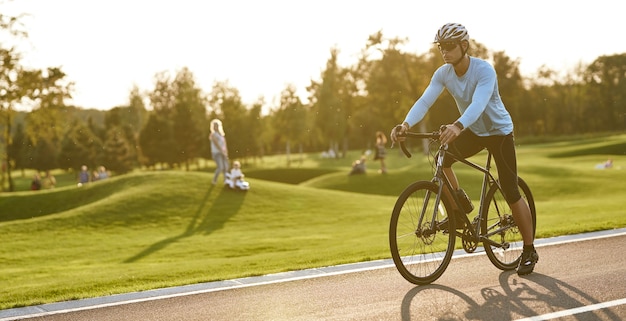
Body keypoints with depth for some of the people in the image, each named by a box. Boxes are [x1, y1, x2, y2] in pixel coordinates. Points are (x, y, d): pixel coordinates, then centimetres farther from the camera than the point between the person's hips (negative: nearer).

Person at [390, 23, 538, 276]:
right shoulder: (443, 74, -12)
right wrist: (405, 125, -42)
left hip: (499, 131, -5)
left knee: (511, 193, -6)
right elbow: (424, 101, -23)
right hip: (473, 131, 5)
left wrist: (458, 126, -63)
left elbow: (478, 104, -44)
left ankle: (529, 251, 9)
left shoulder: (484, 70, -28)